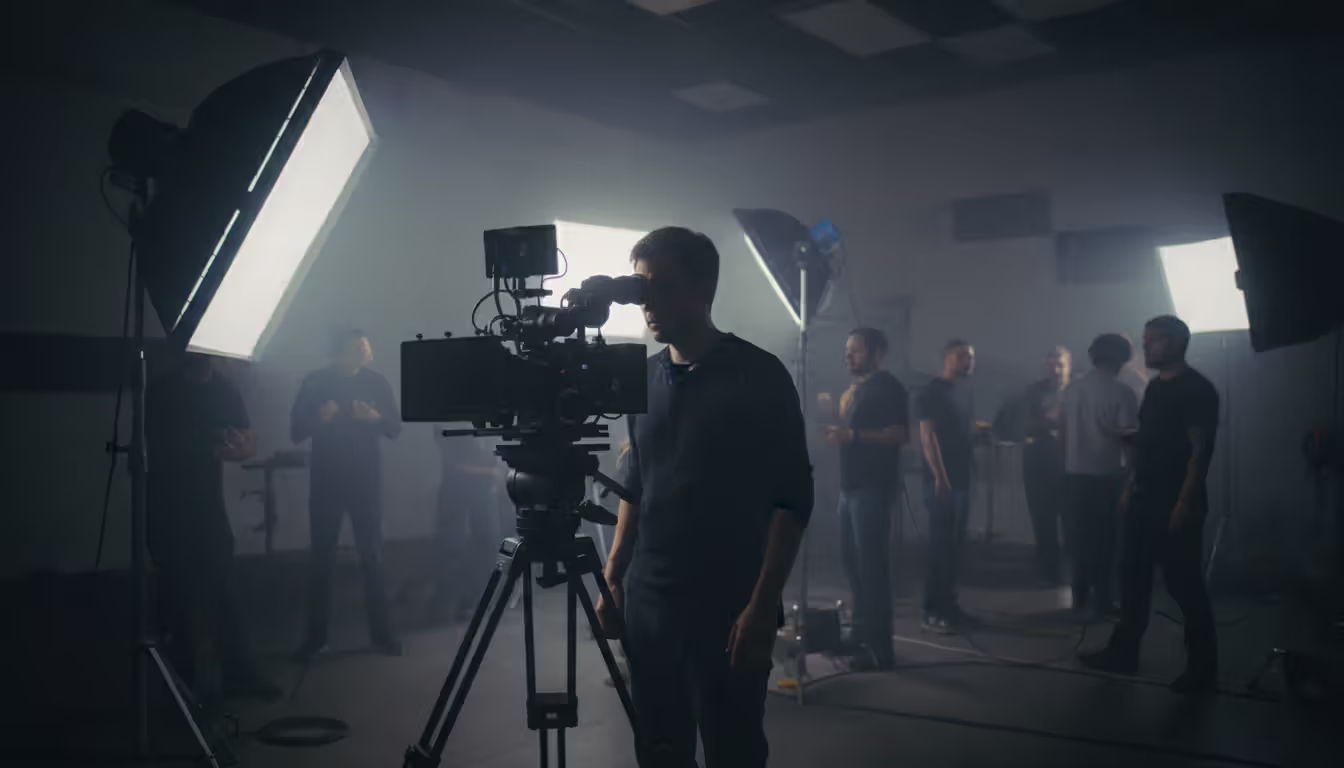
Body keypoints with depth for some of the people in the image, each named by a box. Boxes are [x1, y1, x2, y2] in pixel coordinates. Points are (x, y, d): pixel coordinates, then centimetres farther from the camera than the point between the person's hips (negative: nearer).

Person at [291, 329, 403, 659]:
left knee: (372, 557, 0)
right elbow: (296, 431, -2)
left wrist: (375, 417, -18)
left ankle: (382, 633, 5)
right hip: (326, 481, 0)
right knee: (320, 559, 1)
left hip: (366, 481, 0)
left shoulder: (377, 383, 4)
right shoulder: (315, 383, 1)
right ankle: (315, 637, 8)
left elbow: (396, 428, 2)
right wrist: (320, 417, -21)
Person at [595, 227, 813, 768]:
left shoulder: (759, 376, -8)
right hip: (647, 604, 5)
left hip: (727, 610, -5)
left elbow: (792, 500, -10)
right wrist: (613, 580, 11)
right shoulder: (645, 377, 8)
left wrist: (762, 606, -15)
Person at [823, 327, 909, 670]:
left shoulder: (888, 387, -8)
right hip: (851, 485, 9)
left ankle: (880, 649, -5)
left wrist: (853, 435, -24)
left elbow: (901, 434, -19)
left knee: (871, 564, -9)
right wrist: (838, 433, 11)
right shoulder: (854, 389, 18)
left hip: (874, 487, -9)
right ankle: (862, 634, 23)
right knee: (851, 559, 12)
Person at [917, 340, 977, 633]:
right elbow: (927, 437, -17)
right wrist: (940, 477, -22)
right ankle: (933, 612, -4)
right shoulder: (933, 392, -9)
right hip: (942, 481, -9)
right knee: (941, 546, -7)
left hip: (961, 480, 9)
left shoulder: (960, 394, 18)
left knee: (954, 545, 12)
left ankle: (948, 604, 20)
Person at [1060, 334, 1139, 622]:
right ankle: (1099, 601, 8)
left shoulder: (1072, 389, 5)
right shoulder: (1121, 392, -13)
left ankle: (1080, 598, 18)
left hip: (1076, 473, 5)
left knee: (1081, 536, 13)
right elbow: (1128, 437, -14)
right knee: (1105, 538, 4)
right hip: (1107, 475, -5)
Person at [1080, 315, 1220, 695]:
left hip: (1176, 503, -8)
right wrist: (1130, 487, 14)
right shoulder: (1155, 387, 14)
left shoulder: (1197, 389, -11)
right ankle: (1123, 652, 20)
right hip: (1144, 499, 8)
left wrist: (1186, 501, -21)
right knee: (1133, 576, 11)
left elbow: (1200, 448, -16)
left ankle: (1202, 668, 9)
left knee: (1184, 584, -2)